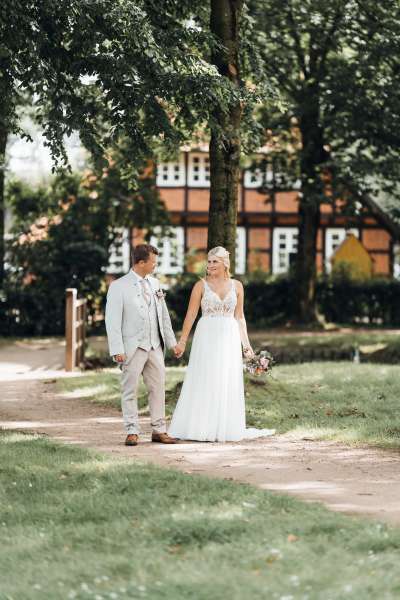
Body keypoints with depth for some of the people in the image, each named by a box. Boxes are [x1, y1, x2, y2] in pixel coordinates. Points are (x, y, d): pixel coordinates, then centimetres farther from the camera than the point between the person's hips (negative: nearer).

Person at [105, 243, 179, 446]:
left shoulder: (155, 284, 11)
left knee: (158, 388, 8)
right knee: (130, 391, 0)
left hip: (155, 346, 6)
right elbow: (112, 320, -10)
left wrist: (171, 341, 13)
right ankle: (132, 432, 6)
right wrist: (117, 350, -16)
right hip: (133, 347, -5)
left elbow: (164, 315, 17)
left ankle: (159, 430, 15)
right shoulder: (119, 287, -7)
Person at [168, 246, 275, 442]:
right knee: (204, 383, -1)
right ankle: (202, 428, 3)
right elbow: (191, 315, -1)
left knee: (228, 384, 5)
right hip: (206, 337, -2)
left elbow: (239, 317, 11)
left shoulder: (236, 286, 7)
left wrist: (246, 343, 5)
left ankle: (226, 428, 12)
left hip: (229, 338, 2)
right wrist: (182, 341, -6)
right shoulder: (201, 285, 0)